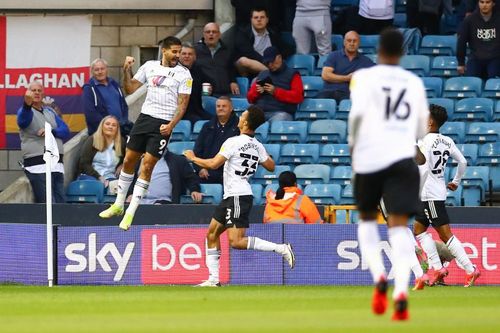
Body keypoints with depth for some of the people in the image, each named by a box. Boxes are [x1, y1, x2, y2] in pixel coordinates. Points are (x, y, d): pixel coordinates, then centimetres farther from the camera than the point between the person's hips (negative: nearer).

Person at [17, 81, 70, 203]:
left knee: (61, 202, 3)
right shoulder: (26, 111, 2)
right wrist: (27, 104, -46)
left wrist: (52, 132, -11)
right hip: (37, 164, -6)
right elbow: (23, 119, -24)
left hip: (57, 165, 6)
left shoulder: (50, 111, 20)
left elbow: (65, 131, 11)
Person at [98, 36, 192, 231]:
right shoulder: (150, 66, 8)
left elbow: (183, 104, -4)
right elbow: (130, 89, 14)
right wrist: (126, 71, -2)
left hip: (164, 124, -4)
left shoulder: (183, 74, -3)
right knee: (129, 160, 6)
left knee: (147, 166, -8)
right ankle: (118, 205, 22)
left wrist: (171, 125, -16)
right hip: (145, 117, 4)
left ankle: (130, 213, -2)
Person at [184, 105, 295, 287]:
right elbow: (271, 166, 18)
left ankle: (281, 249, -19)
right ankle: (213, 280, 13)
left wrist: (193, 158, 0)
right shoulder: (257, 146, 8)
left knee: (236, 241, -15)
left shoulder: (234, 142, -15)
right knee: (212, 234, 13)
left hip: (238, 197, -9)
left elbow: (213, 164, -16)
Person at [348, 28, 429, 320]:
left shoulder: (364, 77, 3)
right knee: (399, 225, -5)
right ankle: (401, 292, -24)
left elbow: (357, 111, -14)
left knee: (367, 219, 20)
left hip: (370, 156, -1)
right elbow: (421, 130, 17)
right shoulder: (415, 83, 14)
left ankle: (379, 277, -4)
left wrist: (352, 142, 2)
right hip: (403, 157, 1)